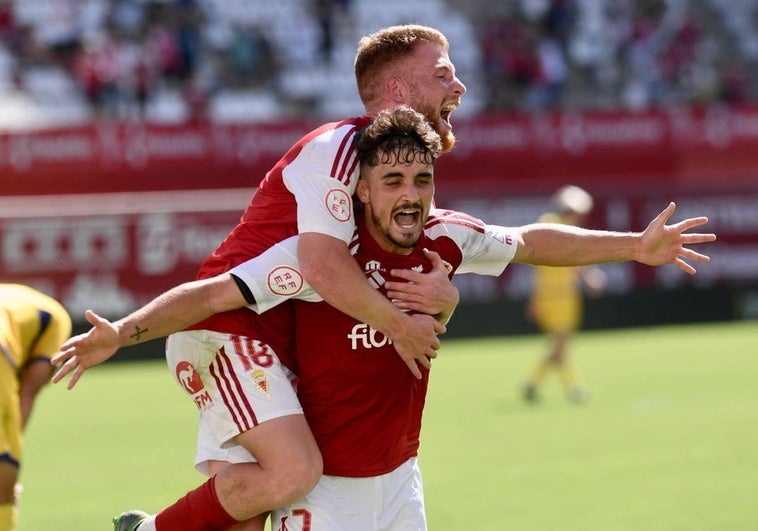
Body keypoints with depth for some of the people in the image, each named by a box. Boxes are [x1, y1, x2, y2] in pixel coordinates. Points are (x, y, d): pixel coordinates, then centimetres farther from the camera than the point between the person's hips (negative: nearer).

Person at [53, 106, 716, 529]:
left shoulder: (444, 239, -4)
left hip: (398, 476, 6)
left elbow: (532, 241, 13)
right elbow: (213, 294, -22)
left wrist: (635, 246, 14)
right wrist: (122, 333, -33)